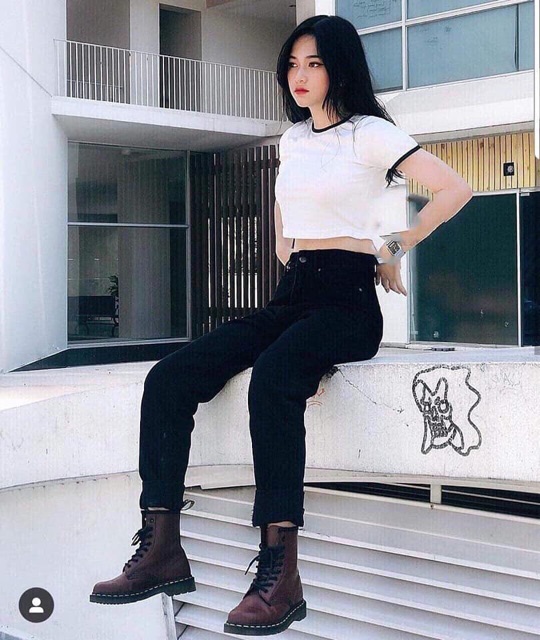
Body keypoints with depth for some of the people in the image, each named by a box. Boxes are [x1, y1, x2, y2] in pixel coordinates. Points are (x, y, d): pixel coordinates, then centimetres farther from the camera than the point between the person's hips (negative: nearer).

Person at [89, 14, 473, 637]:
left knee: (272, 379, -39)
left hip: (346, 300, -7)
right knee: (168, 379, -15)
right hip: (290, 295, 7)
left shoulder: (370, 134, 0)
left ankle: (280, 574, -43)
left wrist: (393, 247, -2)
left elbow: (455, 189, -8)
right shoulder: (292, 140, 20)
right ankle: (161, 550, -18)